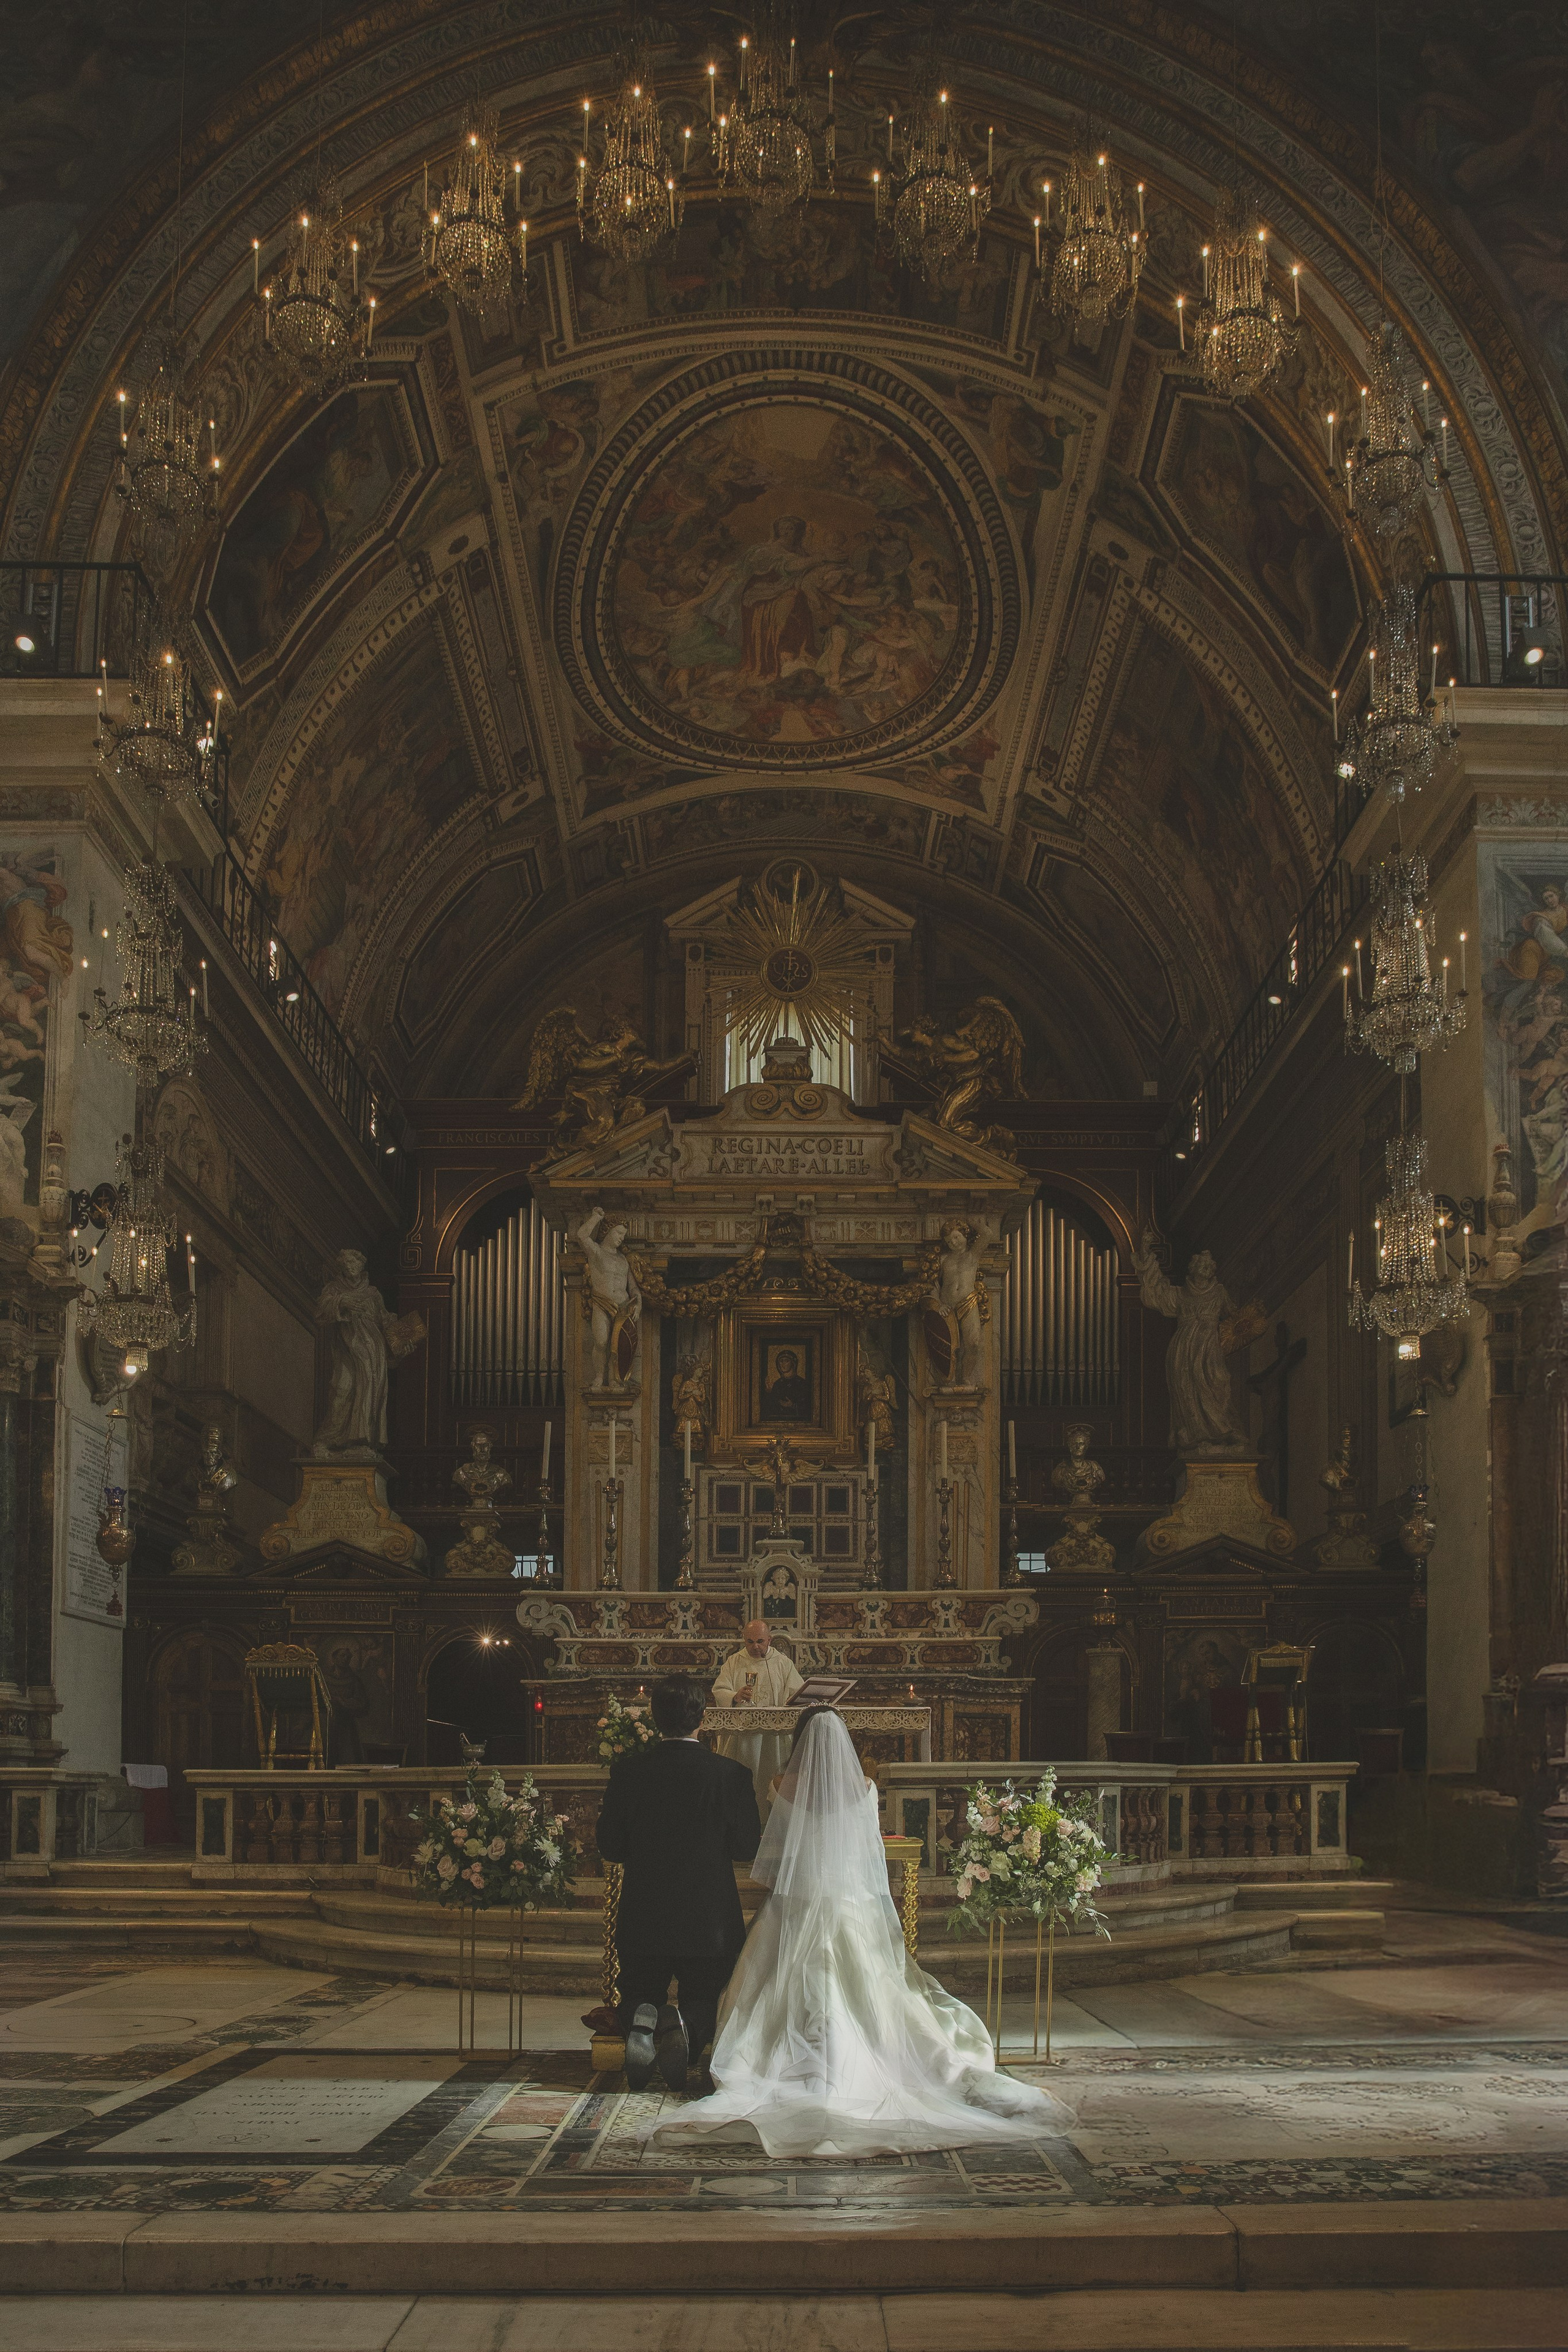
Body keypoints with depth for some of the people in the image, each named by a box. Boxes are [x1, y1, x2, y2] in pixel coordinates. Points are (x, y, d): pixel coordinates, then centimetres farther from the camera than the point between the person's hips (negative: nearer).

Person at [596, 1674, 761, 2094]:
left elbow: (609, 1847, -3)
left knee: (638, 1998, 22)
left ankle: (644, 2019, -17)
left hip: (642, 1918, 1)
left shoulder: (628, 1771, -8)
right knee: (703, 2004, 18)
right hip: (708, 1920, -1)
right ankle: (684, 2028, -21)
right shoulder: (731, 1775, -11)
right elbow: (747, 1848, -6)